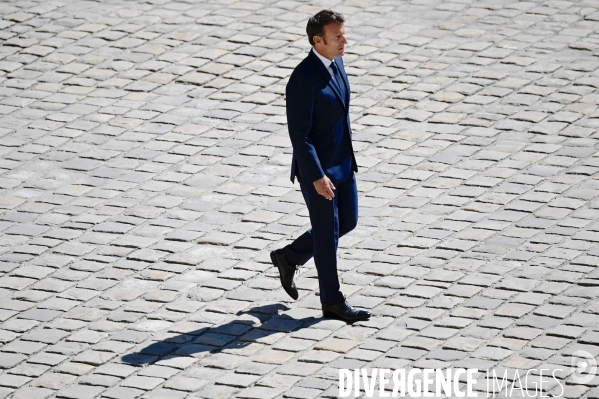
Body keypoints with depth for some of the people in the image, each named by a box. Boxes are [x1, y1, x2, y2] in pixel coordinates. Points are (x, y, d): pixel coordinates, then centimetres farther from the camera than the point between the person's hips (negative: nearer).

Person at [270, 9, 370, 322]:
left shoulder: (335, 63, 2)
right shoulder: (303, 79, -26)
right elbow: (299, 135, -24)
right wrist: (317, 177, -24)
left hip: (342, 162, 9)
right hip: (316, 168, -9)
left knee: (347, 222, 18)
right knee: (327, 233, 4)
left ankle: (289, 257, 35)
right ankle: (333, 302, 18)